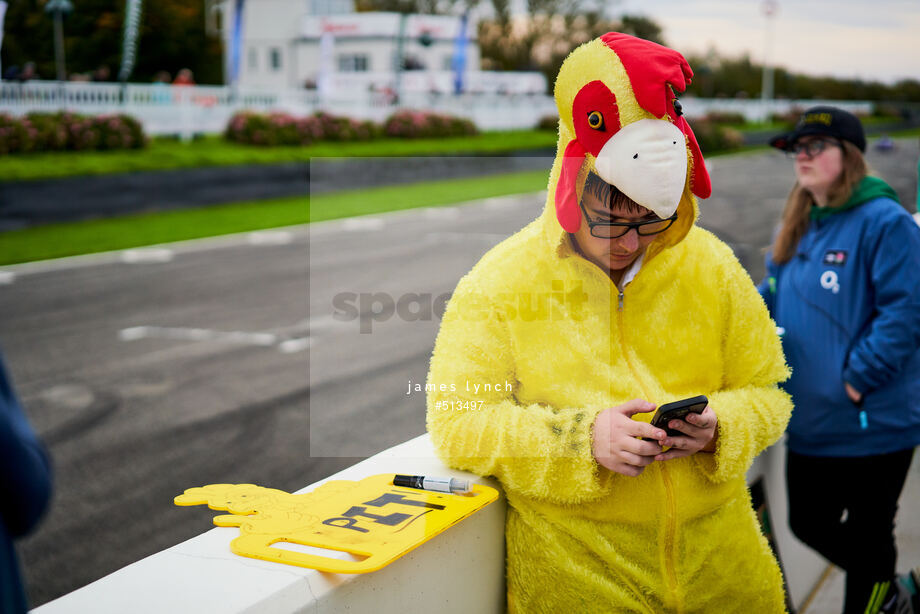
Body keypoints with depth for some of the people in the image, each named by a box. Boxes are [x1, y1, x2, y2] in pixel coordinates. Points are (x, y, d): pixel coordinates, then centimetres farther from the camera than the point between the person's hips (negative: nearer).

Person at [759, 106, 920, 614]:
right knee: (809, 525, 21)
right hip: (809, 421, 8)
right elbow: (771, 301, 17)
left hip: (872, 424, -8)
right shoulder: (798, 227, 10)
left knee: (867, 536, 8)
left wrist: (858, 379, -22)